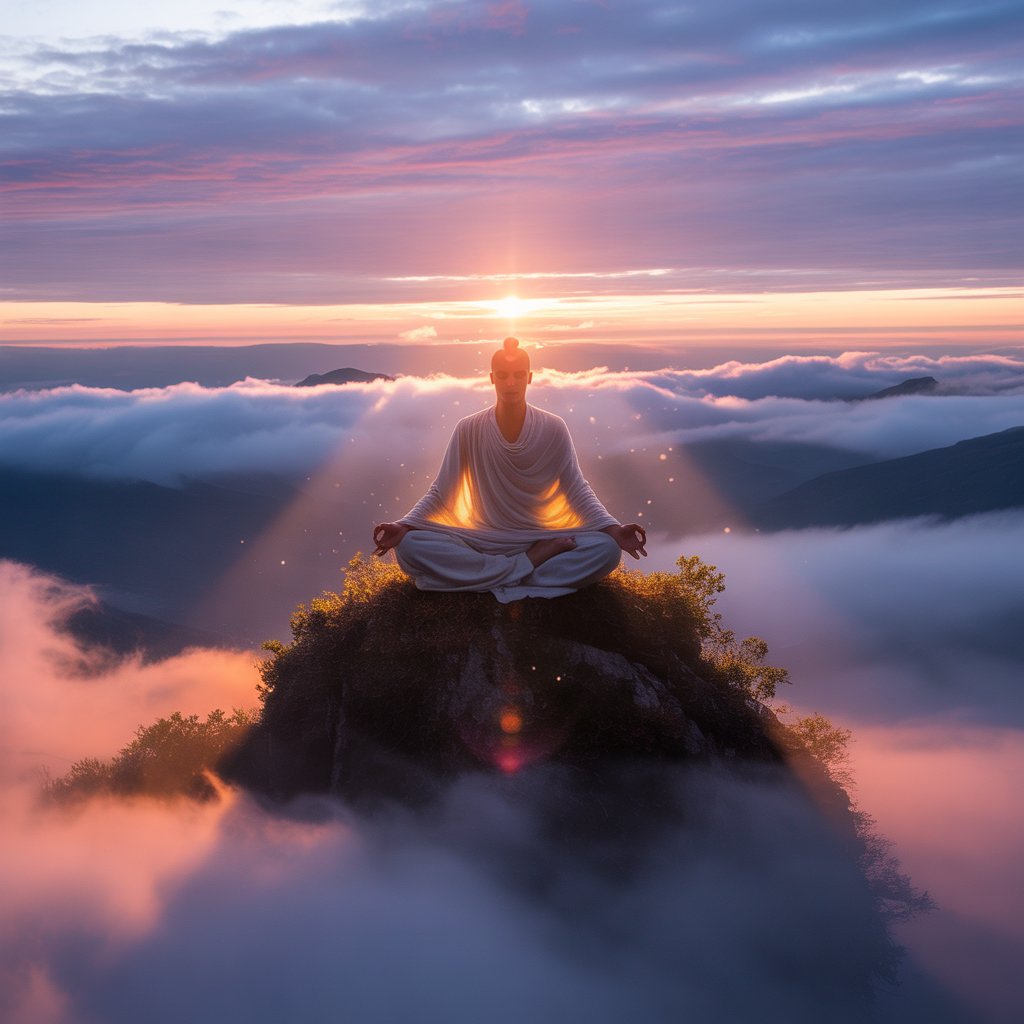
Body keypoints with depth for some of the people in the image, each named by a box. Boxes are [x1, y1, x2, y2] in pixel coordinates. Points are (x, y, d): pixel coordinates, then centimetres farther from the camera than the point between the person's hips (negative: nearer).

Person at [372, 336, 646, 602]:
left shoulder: (554, 429, -5)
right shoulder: (468, 430, -5)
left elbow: (577, 490, -2)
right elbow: (440, 493, -1)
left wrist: (614, 530, -18)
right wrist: (403, 526, -17)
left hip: (541, 539, 0)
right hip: (481, 541, 0)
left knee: (607, 549, -28)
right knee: (409, 547, -28)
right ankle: (530, 566, -25)